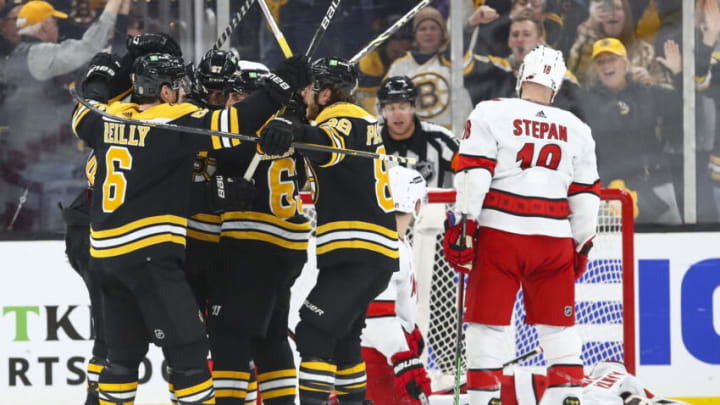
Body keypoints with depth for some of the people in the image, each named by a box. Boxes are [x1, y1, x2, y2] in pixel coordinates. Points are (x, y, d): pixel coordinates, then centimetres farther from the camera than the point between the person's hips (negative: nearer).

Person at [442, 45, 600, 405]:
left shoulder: (491, 113, -2)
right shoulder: (577, 130, 10)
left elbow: (474, 172, -8)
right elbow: (585, 196, 13)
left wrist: (462, 224, -5)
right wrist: (582, 246, 22)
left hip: (501, 232, -3)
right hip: (554, 238, 3)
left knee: (487, 320, 3)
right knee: (557, 321, 13)